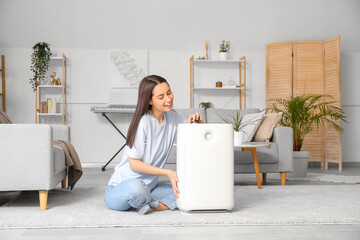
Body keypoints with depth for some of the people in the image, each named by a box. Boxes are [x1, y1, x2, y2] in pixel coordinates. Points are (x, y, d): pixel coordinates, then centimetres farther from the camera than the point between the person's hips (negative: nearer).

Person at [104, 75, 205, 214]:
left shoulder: (172, 118, 2)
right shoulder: (143, 122, -19)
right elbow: (134, 164, -17)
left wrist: (198, 121, -12)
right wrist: (167, 173, -23)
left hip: (148, 187, 6)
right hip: (121, 187, -6)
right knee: (136, 187, -41)